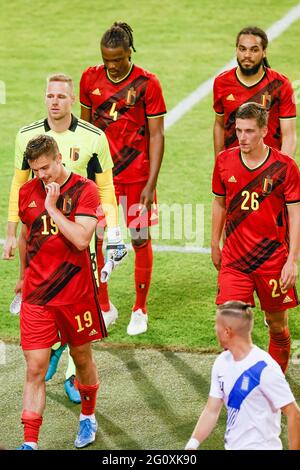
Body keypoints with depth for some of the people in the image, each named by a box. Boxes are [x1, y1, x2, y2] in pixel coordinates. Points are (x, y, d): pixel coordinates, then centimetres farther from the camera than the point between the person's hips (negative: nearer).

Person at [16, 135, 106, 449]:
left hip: (75, 291, -2)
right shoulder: (28, 192, 3)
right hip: (36, 294, 2)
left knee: (82, 356, 16)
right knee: (35, 368, -4)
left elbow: (81, 239, -22)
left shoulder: (84, 190, -10)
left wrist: (52, 208, -21)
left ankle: (88, 416, 41)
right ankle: (29, 442, -4)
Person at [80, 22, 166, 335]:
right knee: (92, 239, 0)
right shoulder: (90, 78, 1)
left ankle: (140, 310, 19)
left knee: (141, 240, 5)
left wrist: (151, 183, -11)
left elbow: (156, 135, -6)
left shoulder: (147, 84, -8)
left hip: (136, 176, -3)